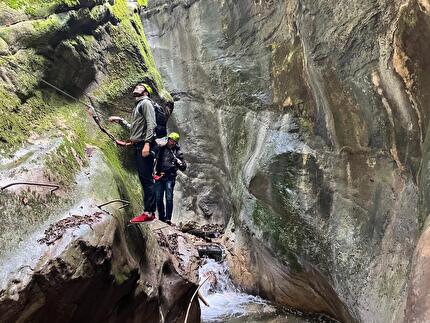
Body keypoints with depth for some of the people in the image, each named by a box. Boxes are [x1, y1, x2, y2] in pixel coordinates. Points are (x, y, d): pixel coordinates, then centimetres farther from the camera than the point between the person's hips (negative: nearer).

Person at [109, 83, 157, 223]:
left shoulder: (146, 103, -2)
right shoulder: (137, 107, 26)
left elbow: (151, 124, -15)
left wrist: (147, 143, -24)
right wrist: (119, 120, 24)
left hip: (145, 145, -9)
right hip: (138, 146, 9)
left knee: (147, 179, -12)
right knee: (144, 179, 7)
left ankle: (148, 212, -13)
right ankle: (150, 212, 10)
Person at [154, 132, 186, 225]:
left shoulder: (177, 152, 7)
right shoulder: (162, 148, 10)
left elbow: (183, 168, 6)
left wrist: (179, 162, -14)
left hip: (170, 177, -2)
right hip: (159, 176, 2)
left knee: (169, 198, -11)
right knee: (158, 198, 2)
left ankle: (168, 219, -7)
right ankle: (161, 217, 14)